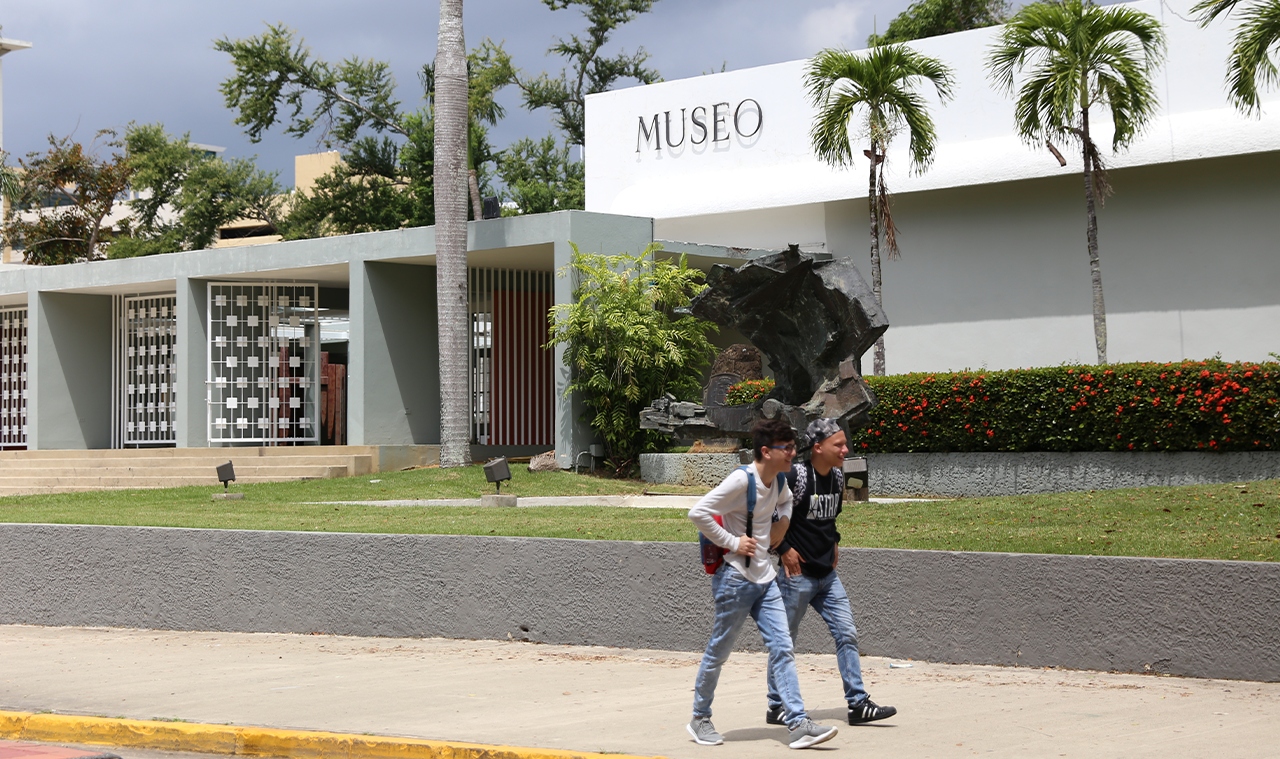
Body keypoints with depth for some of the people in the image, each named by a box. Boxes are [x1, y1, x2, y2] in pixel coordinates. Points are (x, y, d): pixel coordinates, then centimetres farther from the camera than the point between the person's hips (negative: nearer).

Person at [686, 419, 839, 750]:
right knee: (718, 652, 4)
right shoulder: (742, 480, -19)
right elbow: (698, 513, -23)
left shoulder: (779, 481, 7)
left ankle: (798, 723, -6)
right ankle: (700, 719, 20)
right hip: (735, 579, -7)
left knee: (782, 648, -2)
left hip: (765, 579, 7)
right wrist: (732, 542, -19)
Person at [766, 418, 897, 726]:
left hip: (827, 574, 7)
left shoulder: (837, 476, 7)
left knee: (847, 634, 2)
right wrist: (783, 549, -14)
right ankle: (776, 706, 13)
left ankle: (858, 704, 4)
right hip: (798, 572, -7)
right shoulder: (795, 477, -17)